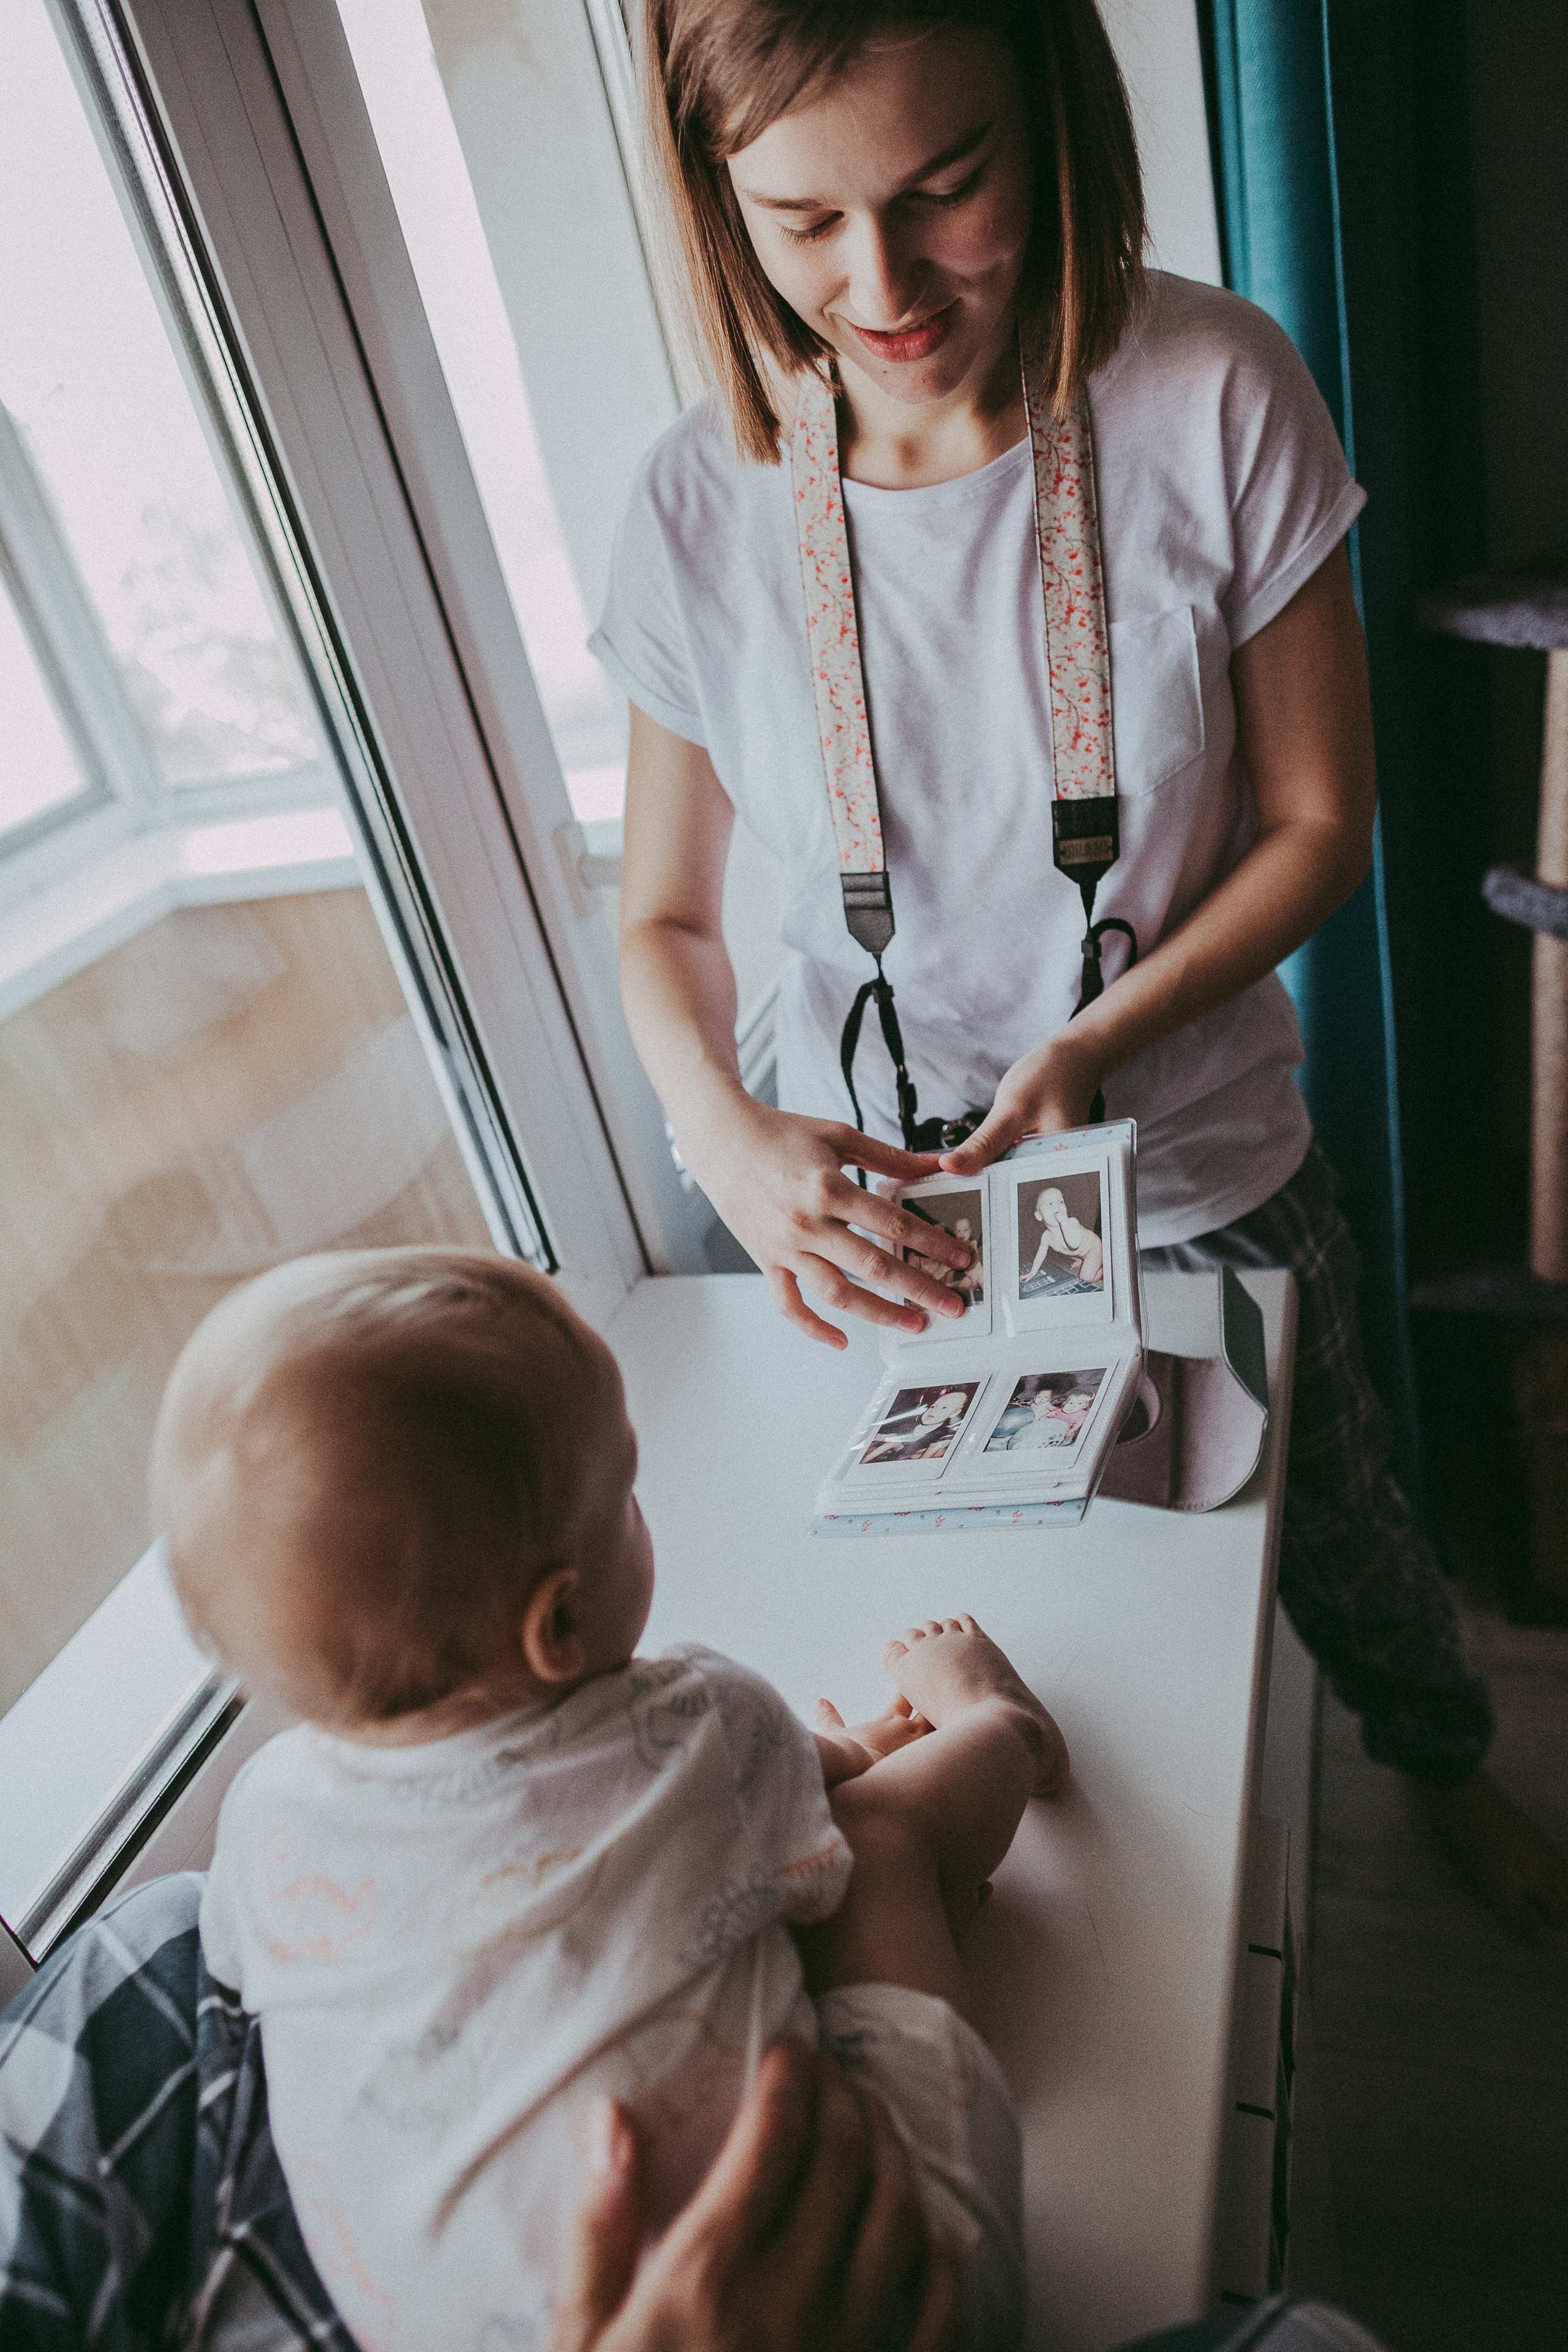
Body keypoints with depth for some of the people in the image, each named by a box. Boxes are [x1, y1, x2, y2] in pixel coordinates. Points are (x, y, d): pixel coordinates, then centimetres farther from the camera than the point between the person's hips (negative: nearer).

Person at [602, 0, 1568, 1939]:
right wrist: (724, 1128, -27)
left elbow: (1320, 821, -10)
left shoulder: (1215, 399, -16)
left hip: (1205, 1181, 0)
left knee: (1336, 1539, 25)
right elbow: (663, 920, -6)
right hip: (893, 1219, 1)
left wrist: (1090, 1047, -24)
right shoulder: (699, 509, -13)